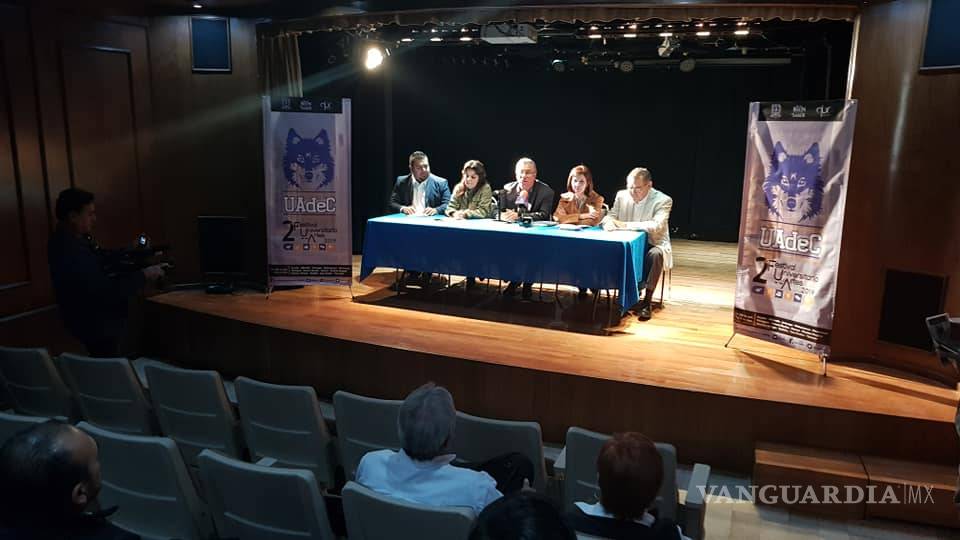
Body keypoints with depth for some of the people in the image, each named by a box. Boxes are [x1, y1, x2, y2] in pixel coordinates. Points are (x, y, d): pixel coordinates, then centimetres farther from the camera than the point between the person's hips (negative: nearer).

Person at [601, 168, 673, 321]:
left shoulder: (663, 200, -12)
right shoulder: (622, 195, 3)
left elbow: (657, 226, -25)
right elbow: (610, 215, 6)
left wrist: (626, 225, -30)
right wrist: (608, 222, -22)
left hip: (653, 244, -4)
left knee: (655, 255, -39)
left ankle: (646, 303, -28)